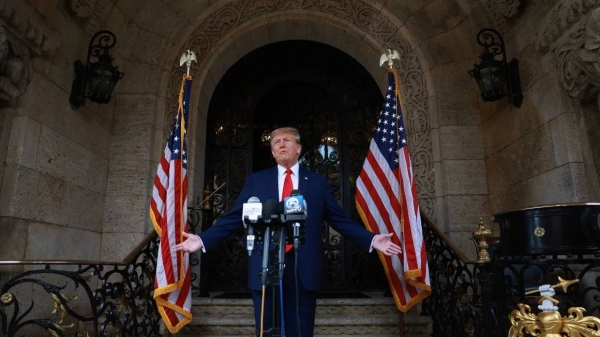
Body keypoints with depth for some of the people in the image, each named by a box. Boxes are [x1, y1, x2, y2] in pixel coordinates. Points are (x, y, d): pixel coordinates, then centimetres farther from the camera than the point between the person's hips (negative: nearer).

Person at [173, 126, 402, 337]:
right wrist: (203, 239, -4)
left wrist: (371, 240, -2)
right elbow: (233, 218, 6)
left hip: (304, 270, 0)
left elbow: (340, 220, 8)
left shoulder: (318, 182, 8)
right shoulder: (256, 181, 8)